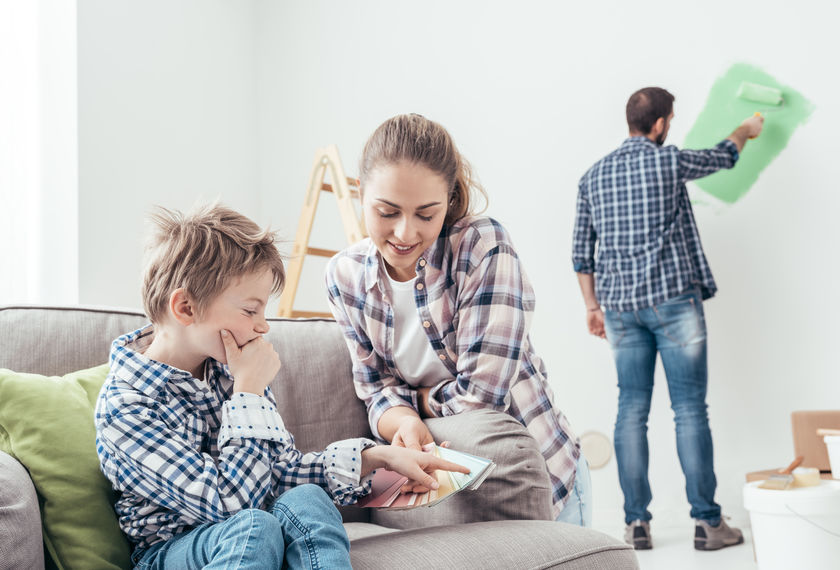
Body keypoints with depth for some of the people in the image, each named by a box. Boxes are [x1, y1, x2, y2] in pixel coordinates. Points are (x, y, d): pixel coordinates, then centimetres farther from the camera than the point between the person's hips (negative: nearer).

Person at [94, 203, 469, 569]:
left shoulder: (227, 368, -1)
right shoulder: (125, 405, -20)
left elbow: (282, 469, 3)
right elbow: (232, 502, -26)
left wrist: (376, 457, -7)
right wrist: (250, 389, -23)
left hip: (249, 540, 5)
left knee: (304, 501, -27)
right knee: (254, 526, -35)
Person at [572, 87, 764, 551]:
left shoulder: (592, 176, 9)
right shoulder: (669, 161, -4)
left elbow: (581, 251, 9)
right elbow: (723, 157, 16)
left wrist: (592, 305, 18)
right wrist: (746, 129, 37)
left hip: (621, 307, 4)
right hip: (674, 300, -4)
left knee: (631, 411, 6)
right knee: (690, 410, 0)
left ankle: (636, 524, 9)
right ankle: (707, 522, 6)